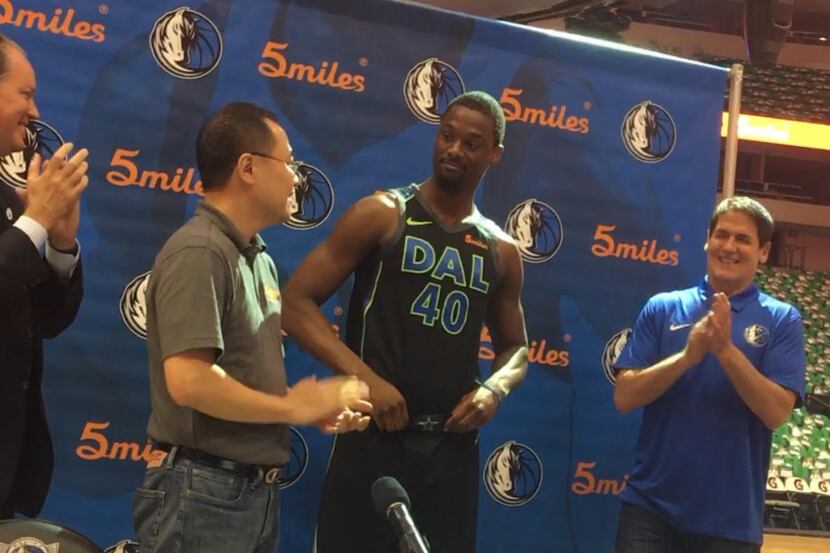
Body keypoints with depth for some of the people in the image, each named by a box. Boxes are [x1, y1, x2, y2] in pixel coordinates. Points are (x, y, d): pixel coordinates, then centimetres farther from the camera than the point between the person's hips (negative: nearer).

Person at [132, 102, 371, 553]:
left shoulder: (260, 259, 13)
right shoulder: (198, 252, -17)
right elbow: (189, 381, -27)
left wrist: (317, 407, 2)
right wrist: (293, 407, -14)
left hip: (258, 490, 9)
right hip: (203, 494, -9)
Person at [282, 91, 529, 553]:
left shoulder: (502, 252, 11)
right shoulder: (383, 215, -2)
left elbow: (516, 348, 22)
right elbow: (297, 301, -6)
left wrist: (495, 389, -2)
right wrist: (364, 376, -18)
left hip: (454, 449, 4)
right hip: (374, 437, -4)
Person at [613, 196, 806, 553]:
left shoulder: (782, 320, 0)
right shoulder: (662, 308, 2)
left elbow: (776, 412, -10)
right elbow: (625, 397, -5)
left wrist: (726, 350, -22)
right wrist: (688, 354, -18)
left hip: (731, 517, 0)